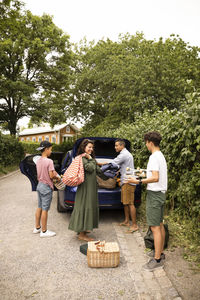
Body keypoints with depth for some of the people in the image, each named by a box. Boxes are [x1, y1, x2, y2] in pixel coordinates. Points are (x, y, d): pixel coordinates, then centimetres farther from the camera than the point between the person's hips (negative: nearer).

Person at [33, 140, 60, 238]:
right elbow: (51, 176, -20)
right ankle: (44, 231, 12)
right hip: (46, 187, -8)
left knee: (39, 207, 18)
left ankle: (37, 228, 30)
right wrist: (57, 177, 0)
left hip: (39, 185, 8)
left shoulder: (38, 161, 6)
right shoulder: (49, 161, -18)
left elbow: (38, 175, 11)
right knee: (45, 209, 1)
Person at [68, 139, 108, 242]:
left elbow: (98, 170, 20)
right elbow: (90, 168, -23)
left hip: (92, 186, 9)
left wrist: (108, 178, 22)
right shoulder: (81, 158, -12)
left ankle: (82, 229, 27)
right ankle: (82, 234, 3)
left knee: (90, 207, 14)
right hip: (85, 186, -9)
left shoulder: (92, 158, 16)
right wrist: (90, 159, -9)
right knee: (84, 207, -6)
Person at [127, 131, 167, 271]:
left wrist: (138, 181, -23)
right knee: (160, 225, 18)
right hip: (161, 193, 11)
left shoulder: (154, 157, -18)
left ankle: (157, 259, 4)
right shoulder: (161, 156, 13)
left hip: (154, 194, -11)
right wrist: (145, 174, 29)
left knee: (155, 227, -4)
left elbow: (155, 178, -27)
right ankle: (160, 252, 31)